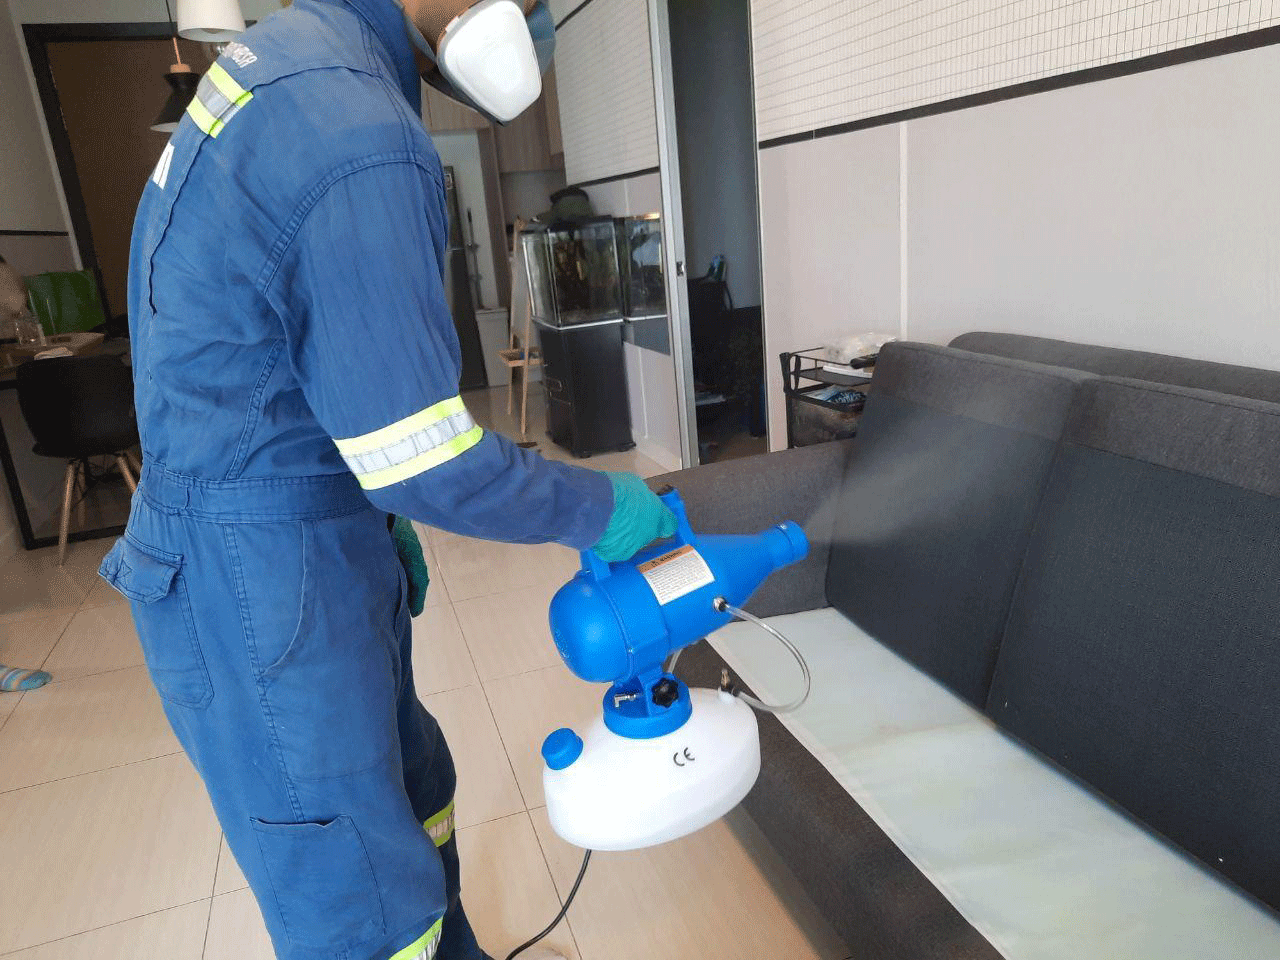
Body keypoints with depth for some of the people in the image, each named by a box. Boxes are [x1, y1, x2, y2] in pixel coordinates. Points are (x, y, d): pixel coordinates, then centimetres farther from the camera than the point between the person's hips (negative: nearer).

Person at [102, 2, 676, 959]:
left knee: (413, 791, 26)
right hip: (263, 583, -10)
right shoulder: (359, 142, -24)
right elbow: (429, 461, -24)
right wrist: (600, 510, -8)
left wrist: (377, 515, 19)